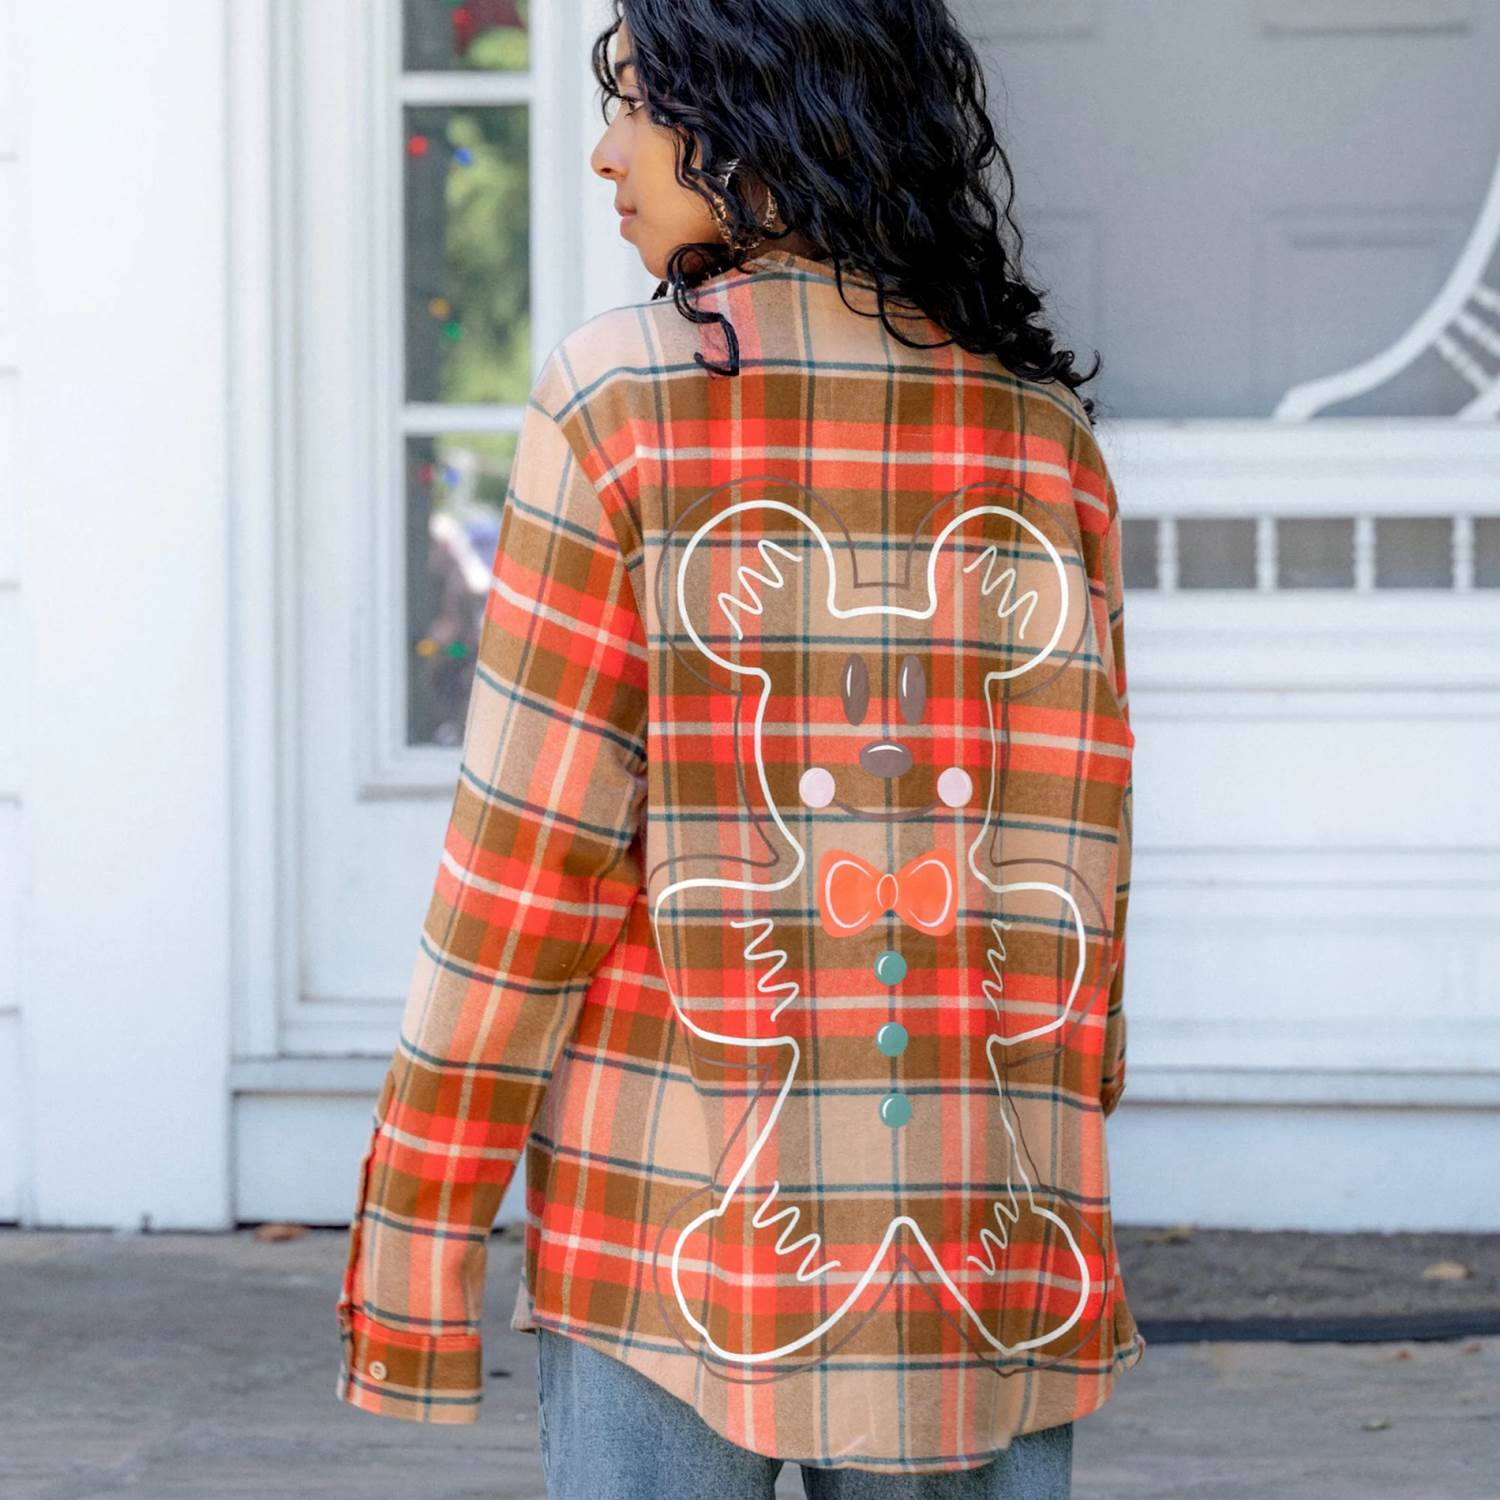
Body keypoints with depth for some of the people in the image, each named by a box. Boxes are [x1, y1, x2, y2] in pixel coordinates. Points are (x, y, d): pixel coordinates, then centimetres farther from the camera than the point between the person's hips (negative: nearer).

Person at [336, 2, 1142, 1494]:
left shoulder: (621, 397, -7)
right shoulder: (1043, 431, 6)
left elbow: (528, 848, -8)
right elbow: (1080, 873, 7)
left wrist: (414, 1225, -3)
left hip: (677, 1204, -3)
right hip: (980, 1251, 4)